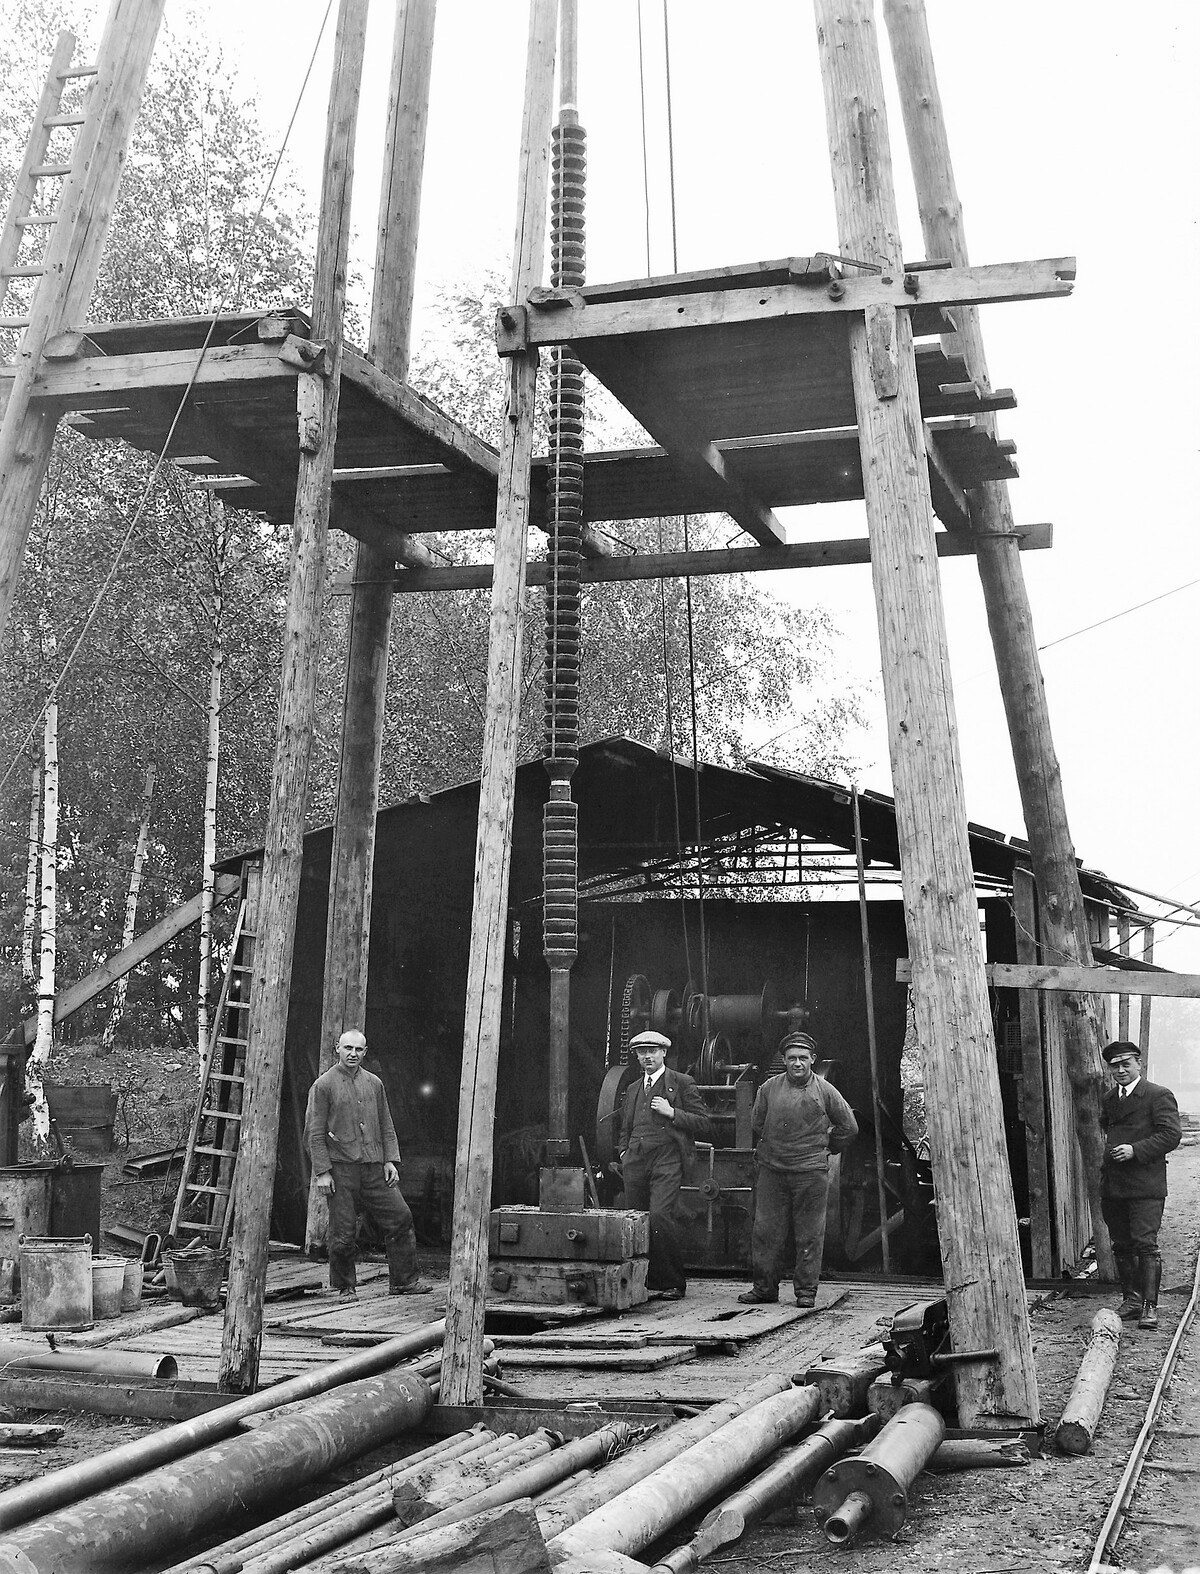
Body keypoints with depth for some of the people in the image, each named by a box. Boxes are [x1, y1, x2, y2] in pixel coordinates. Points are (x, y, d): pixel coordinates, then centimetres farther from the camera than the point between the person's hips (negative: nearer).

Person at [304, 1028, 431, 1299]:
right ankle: (345, 1287, 15)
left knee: (400, 1217, 1)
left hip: (374, 1168, 5)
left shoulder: (374, 1083, 14)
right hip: (340, 1168, -5)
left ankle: (403, 1281, 10)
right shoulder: (324, 1085, -2)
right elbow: (315, 1132, -5)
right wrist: (321, 1172, -11)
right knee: (342, 1232, -2)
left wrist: (391, 1160, 7)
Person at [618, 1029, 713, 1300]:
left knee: (660, 1216, -20)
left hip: (667, 1159, -6)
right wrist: (623, 1151, 14)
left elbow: (705, 1126, 2)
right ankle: (645, 1281, 11)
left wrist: (672, 1113, -8)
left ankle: (674, 1284, -10)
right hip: (636, 1161, 6)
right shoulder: (633, 1090, 23)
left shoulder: (682, 1084, 6)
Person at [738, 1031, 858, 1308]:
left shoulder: (825, 1091, 2)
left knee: (809, 1234, 1)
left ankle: (806, 1290, 9)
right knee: (766, 1231, 2)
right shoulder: (769, 1088, 5)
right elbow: (756, 1124, 18)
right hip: (772, 1171, 2)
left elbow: (848, 1127, 12)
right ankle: (765, 1287, 11)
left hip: (811, 1172, -2)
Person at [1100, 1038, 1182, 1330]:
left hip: (1145, 1185, -6)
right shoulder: (1109, 1099, 17)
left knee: (1145, 1244, -9)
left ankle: (1150, 1306, -5)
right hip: (1112, 1186, 6)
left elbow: (1172, 1133, -12)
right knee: (1122, 1246, 9)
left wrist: (1136, 1150, -19)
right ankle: (1131, 1298, 19)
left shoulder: (1159, 1096, -5)